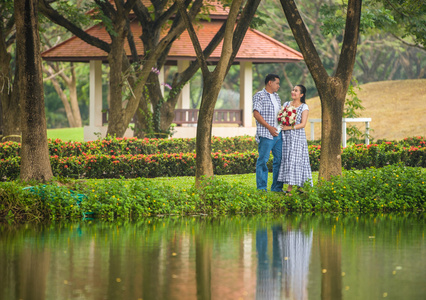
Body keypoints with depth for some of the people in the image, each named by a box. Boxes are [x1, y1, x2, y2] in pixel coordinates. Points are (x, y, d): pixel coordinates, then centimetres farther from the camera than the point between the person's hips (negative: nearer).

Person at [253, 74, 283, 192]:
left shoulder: (276, 96, 21)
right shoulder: (259, 96, -2)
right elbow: (256, 114, -11)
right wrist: (269, 127, -16)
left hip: (278, 133, 8)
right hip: (266, 134, -8)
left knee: (279, 160, 6)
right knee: (263, 160, -6)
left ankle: (277, 187, 12)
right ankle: (261, 188, -4)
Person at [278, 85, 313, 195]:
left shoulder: (304, 107, 1)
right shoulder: (286, 104, 14)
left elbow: (303, 124, -7)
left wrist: (290, 127, -17)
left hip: (297, 137, -4)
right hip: (286, 137, 4)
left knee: (295, 160, -7)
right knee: (286, 160, -1)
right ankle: (289, 188, -1)